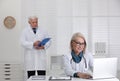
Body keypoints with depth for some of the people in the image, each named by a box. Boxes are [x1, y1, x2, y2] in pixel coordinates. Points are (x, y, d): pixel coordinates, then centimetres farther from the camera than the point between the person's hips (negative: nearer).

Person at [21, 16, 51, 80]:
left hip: (40, 56, 1)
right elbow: (23, 43, -5)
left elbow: (48, 41, 11)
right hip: (30, 57, -1)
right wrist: (33, 44, -19)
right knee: (30, 77, 1)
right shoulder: (25, 31, 7)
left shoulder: (43, 31, 13)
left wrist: (43, 46, -8)